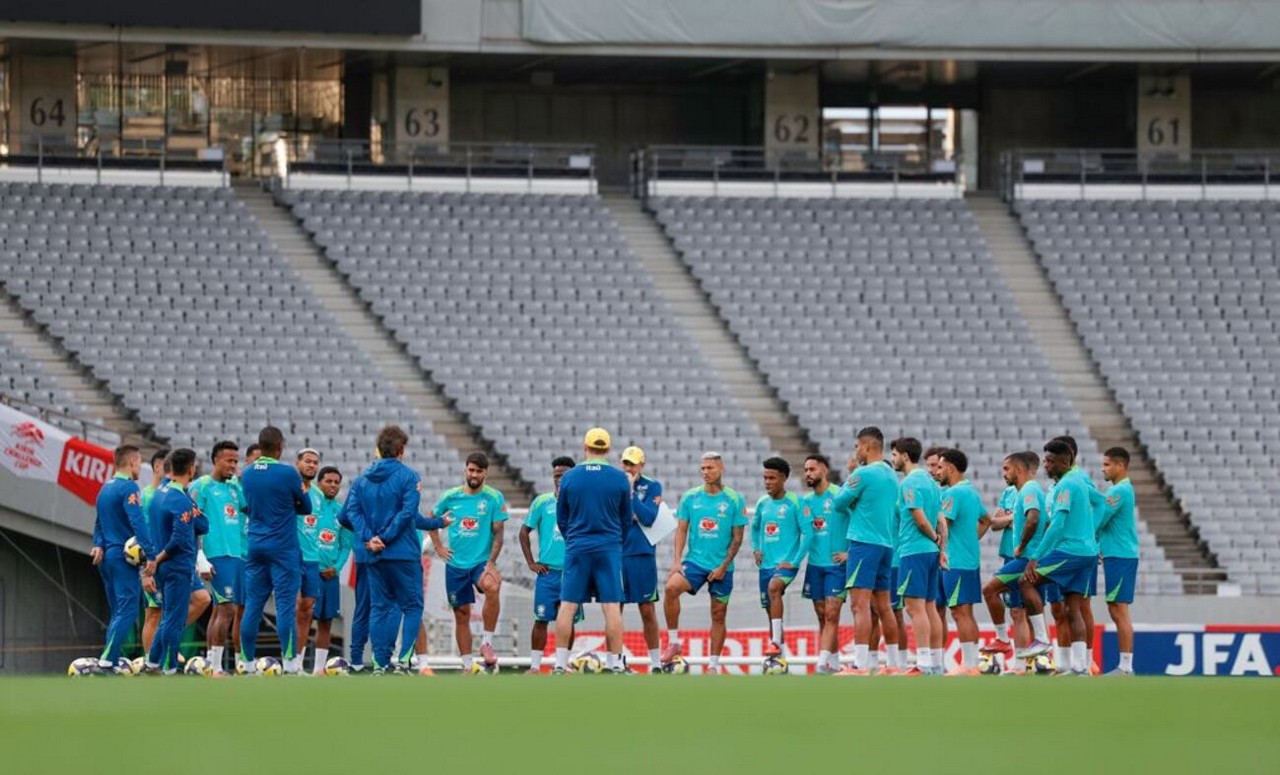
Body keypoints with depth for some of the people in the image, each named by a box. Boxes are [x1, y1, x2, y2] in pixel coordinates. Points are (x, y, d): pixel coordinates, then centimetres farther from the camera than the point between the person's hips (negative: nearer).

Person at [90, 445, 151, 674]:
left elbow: (99, 523, 19)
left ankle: (112, 662, 8)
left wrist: (99, 545, 3)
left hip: (107, 557, 9)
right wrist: (151, 556, -21)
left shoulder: (105, 489, 17)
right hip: (124, 557, -9)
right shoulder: (129, 488, -10)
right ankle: (106, 661, -21)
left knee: (118, 612, 13)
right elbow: (138, 523, -19)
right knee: (127, 610, -11)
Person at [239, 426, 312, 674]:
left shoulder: (247, 474, 5)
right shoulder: (288, 473, -12)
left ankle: (246, 661, 8)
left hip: (255, 545, 5)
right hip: (283, 548, -5)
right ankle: (290, 661, -6)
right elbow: (306, 507, -1)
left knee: (252, 604, 7)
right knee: (286, 603, -3)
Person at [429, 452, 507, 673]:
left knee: (492, 587, -34)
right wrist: (438, 546, 11)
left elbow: (498, 534, -7)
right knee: (461, 614, 6)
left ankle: (487, 643, -22)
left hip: (482, 561, -3)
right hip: (456, 564, 3)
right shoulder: (451, 496, 4)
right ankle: (467, 665, 15)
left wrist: (491, 563, -17)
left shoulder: (494, 498, -3)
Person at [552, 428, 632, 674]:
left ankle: (560, 664, 2)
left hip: (576, 549, 1)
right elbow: (626, 519, 9)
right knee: (612, 608, -1)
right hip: (609, 549, -1)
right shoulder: (620, 479, -2)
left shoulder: (569, 477, 0)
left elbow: (561, 519, 9)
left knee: (567, 606, 3)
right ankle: (615, 665, -2)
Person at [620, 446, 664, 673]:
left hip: (642, 554, -3)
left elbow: (648, 518, -11)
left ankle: (656, 663, 7)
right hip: (616, 554, 3)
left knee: (647, 611, 0)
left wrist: (630, 492, -12)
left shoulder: (652, 487, 2)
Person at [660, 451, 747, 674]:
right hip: (695, 561, 1)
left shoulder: (734, 499, -2)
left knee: (718, 615, 5)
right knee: (671, 587, -26)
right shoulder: (690, 497, 4)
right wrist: (677, 561, -7)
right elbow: (681, 530, 6)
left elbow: (738, 537, -1)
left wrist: (724, 566, -8)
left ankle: (715, 664, 15)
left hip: (721, 567, -1)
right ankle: (673, 642, -16)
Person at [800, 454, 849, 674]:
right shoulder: (806, 501, 11)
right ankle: (834, 662, 15)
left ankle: (823, 661, -19)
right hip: (815, 565, 7)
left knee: (831, 614, -12)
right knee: (822, 617, 8)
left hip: (836, 564, -6)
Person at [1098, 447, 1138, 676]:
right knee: (1115, 610, 11)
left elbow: (1098, 521, -16)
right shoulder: (1121, 489, 17)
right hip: (1116, 555, 10)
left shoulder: (1119, 491, -15)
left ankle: (1126, 667, -10)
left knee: (1119, 610, -9)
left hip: (1120, 557, -10)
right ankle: (1125, 664, 13)